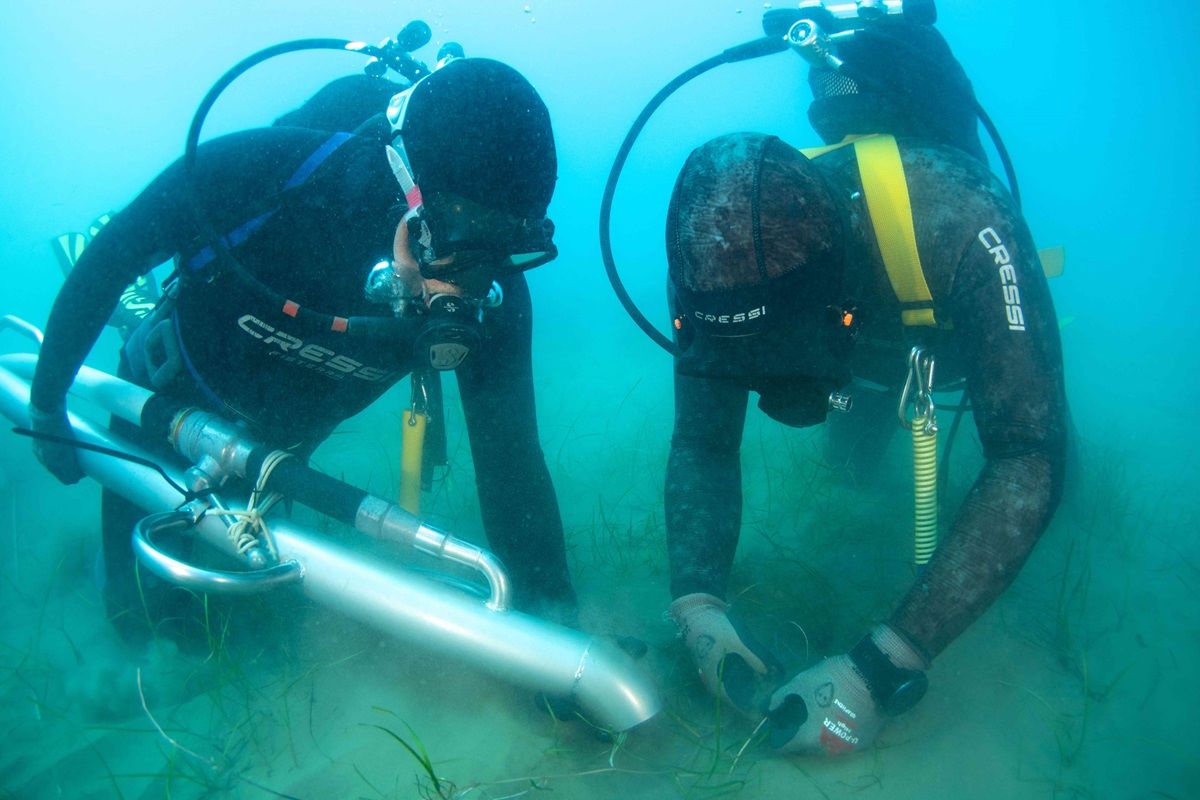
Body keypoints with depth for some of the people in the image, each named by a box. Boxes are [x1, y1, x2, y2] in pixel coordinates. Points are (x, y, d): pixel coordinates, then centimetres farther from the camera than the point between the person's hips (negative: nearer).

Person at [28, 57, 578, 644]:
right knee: (148, 621, 12)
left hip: (283, 444, 2)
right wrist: (46, 403, -9)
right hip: (167, 402, -1)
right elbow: (107, 260, -21)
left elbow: (509, 458, -28)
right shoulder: (266, 170, -37)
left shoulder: (492, 298, -31)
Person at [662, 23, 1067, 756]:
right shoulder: (721, 266, -37)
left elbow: (1028, 461, -50)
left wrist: (883, 670, -55)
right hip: (855, 325, 2)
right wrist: (698, 606, -44)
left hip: (962, 331, -2)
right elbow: (702, 442, -28)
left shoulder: (963, 221, -50)